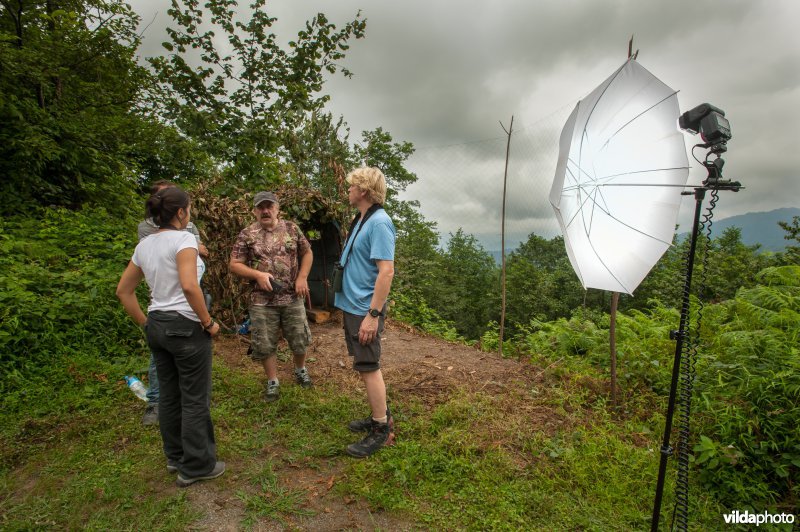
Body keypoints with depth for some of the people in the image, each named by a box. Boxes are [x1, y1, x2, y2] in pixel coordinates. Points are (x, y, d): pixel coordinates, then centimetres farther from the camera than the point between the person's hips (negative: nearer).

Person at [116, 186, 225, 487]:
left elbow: (123, 291, 15)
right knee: (195, 399, 5)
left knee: (169, 395, 19)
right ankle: (196, 466, 18)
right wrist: (208, 322, -17)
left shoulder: (144, 245, 10)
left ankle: (176, 457, 36)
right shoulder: (183, 238, -14)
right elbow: (189, 286, -28)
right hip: (185, 326, -8)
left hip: (157, 326, 8)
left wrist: (145, 324, 19)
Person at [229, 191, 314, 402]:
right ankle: (272, 381, 27)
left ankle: (300, 370, 38)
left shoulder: (292, 229, 2)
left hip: (292, 297, 1)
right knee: (265, 344, 8)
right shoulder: (247, 234, -3)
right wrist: (258, 275, -17)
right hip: (262, 300, -1)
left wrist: (302, 277, -3)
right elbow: (235, 264, -2)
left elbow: (307, 253, 10)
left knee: (299, 338, 11)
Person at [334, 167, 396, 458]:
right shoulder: (360, 220, 11)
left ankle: (381, 429, 16)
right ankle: (380, 416, 33)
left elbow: (386, 271, -25)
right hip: (352, 305, 9)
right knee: (366, 366, 18)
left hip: (365, 309, -9)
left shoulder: (379, 222, -18)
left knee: (368, 368, 1)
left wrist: (373, 315, -26)